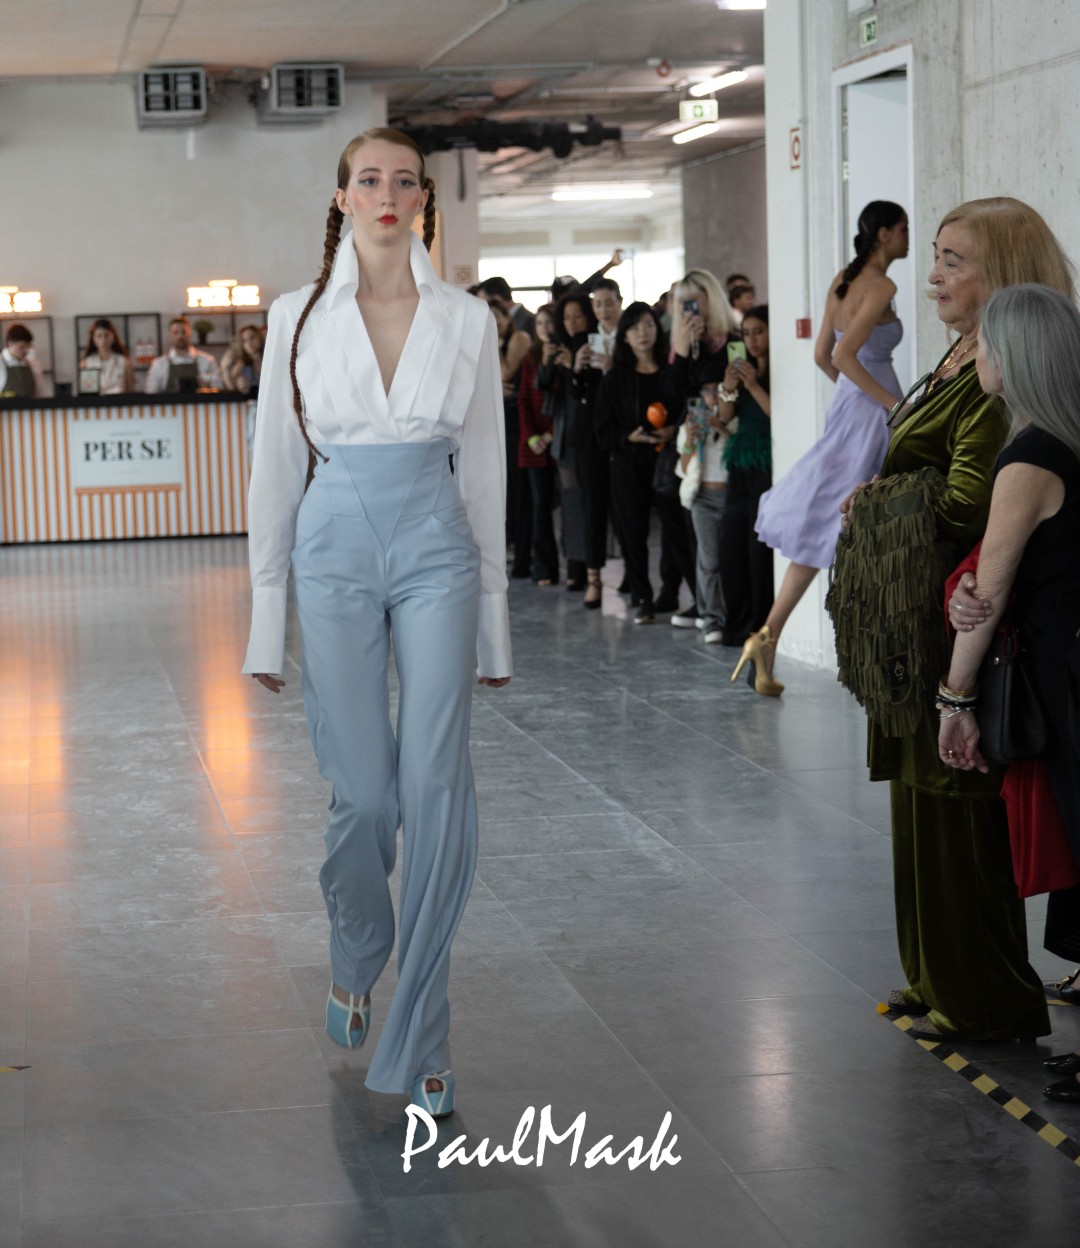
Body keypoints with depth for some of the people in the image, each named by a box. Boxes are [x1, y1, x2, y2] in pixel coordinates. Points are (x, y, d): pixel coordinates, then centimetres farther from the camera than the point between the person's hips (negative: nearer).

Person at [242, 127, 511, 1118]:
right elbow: (277, 468, 6)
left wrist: (493, 613, 7)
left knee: (436, 791, -6)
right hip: (336, 548, 0)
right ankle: (356, 956, 33)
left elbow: (484, 469, 8)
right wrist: (267, 617, 3)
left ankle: (419, 1037, 3)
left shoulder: (465, 321, 4)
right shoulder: (300, 317, 4)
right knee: (363, 793, 1)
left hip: (436, 551, 0)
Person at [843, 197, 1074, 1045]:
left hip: (959, 619, -10)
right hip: (922, 616, 10)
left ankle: (986, 1001, 11)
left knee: (959, 808, -1)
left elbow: (966, 508, -23)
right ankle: (939, 979, 30)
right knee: (924, 795, 17)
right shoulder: (962, 358, 12)